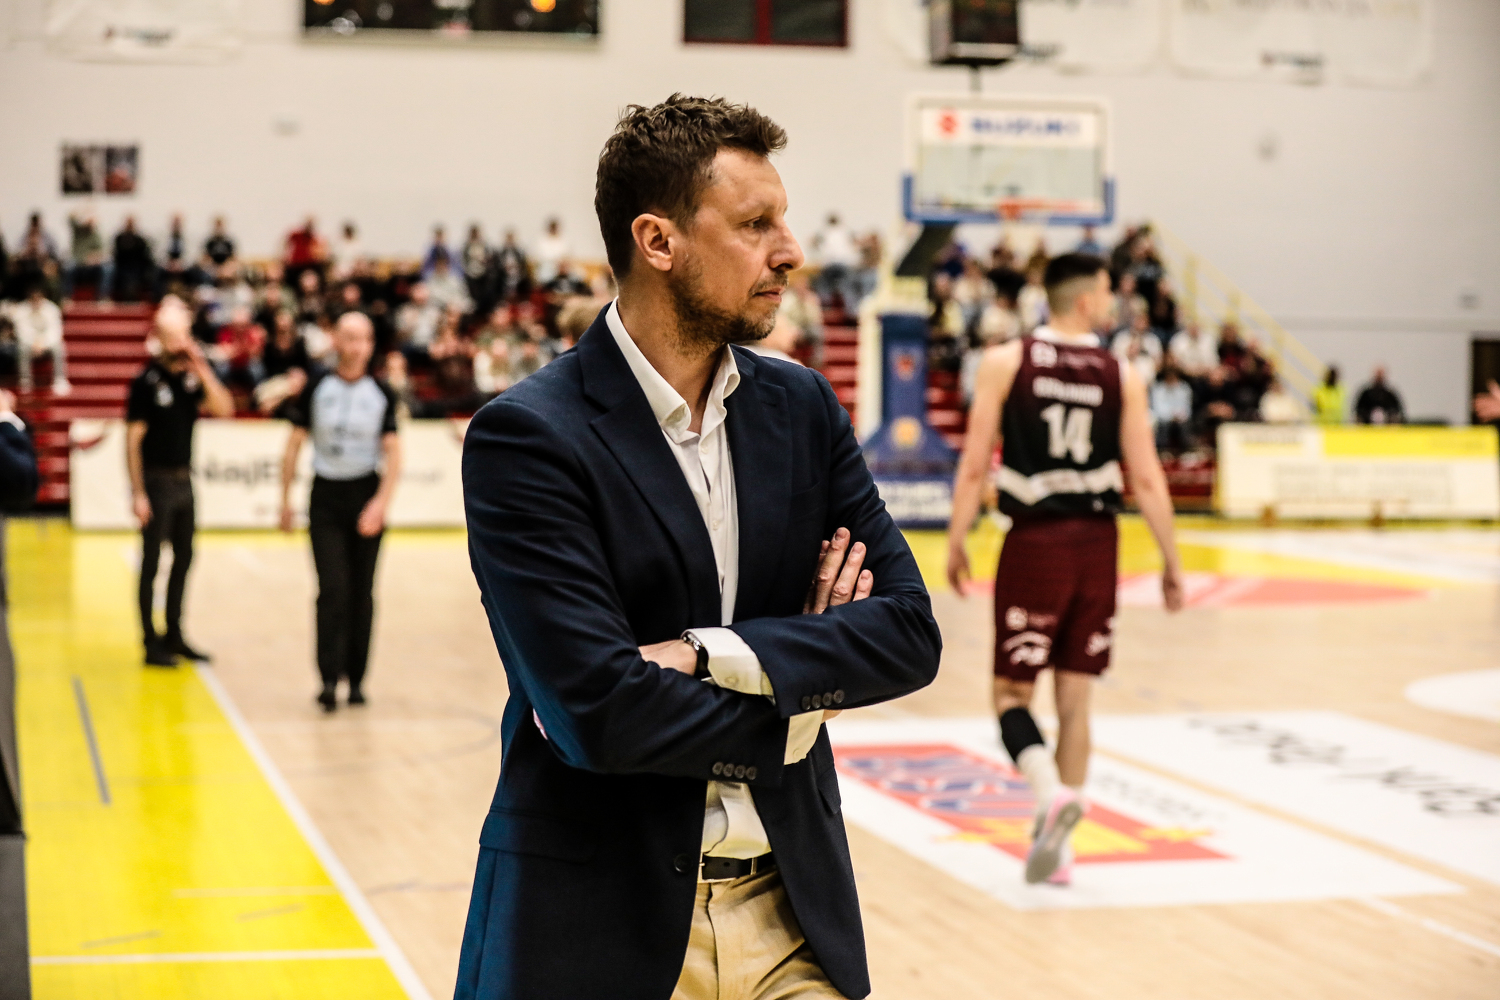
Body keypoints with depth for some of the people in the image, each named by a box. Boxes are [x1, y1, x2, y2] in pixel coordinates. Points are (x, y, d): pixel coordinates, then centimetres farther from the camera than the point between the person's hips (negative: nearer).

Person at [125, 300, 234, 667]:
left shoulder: (192, 378, 6)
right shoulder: (147, 381, -11)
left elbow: (224, 409, -5)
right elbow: (133, 439, -12)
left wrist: (202, 371, -13)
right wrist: (138, 493, -16)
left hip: (184, 481, 6)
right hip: (157, 481, -6)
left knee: (184, 558, 12)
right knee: (151, 562, -1)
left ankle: (174, 636, 23)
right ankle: (151, 642, 4)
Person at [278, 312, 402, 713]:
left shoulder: (382, 393, 2)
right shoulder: (316, 387, 0)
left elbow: (393, 454, -1)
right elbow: (295, 443, 5)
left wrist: (381, 502, -14)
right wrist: (285, 499, 4)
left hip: (366, 494, 1)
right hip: (326, 496, -1)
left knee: (362, 593, 5)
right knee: (333, 589, -11)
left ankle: (356, 679, 14)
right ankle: (329, 679, -12)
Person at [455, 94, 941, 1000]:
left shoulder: (802, 408, 5)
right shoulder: (527, 439, -13)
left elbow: (911, 633, -2)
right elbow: (598, 712, -20)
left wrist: (712, 653, -15)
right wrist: (796, 699, -7)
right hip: (601, 922, -5)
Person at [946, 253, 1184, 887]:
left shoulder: (1006, 363, -3)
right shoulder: (1122, 375, 0)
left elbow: (975, 465, -7)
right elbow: (1146, 480, -2)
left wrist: (955, 543, 2)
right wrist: (1172, 562, 5)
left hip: (1034, 543, -2)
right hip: (1097, 544, 2)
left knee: (1012, 691, 7)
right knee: (1074, 697, 11)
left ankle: (1051, 793, -20)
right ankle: (1056, 846, 14)